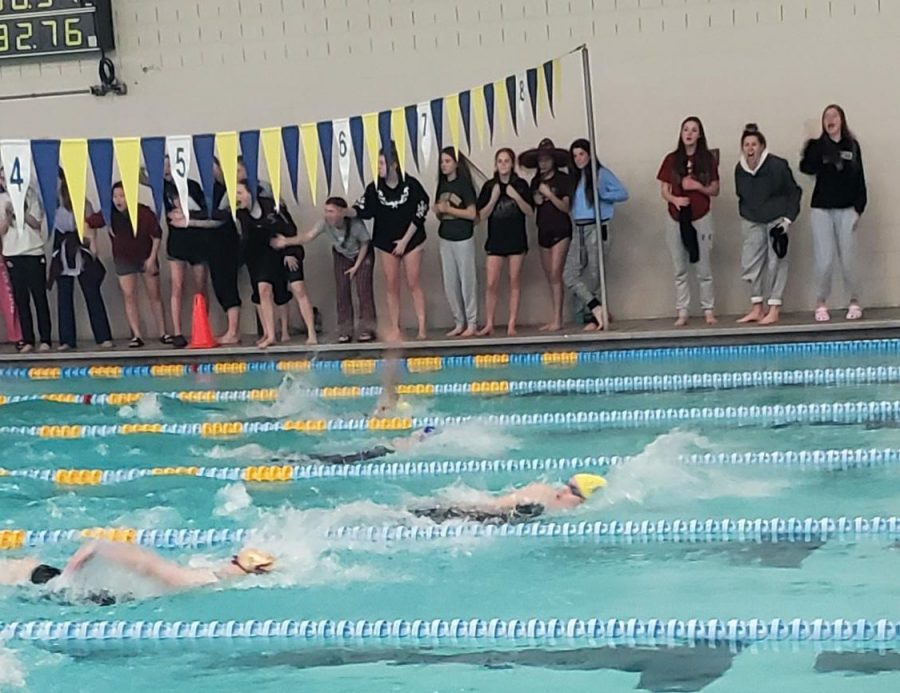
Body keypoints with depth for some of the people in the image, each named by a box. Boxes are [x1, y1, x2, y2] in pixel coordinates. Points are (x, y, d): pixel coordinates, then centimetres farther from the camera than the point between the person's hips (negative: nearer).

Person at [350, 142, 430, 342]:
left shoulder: (411, 185, -10)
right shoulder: (375, 188, -4)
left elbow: (419, 215, -8)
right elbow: (361, 210, -7)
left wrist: (405, 241, -9)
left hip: (411, 241, -2)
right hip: (386, 243, 2)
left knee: (414, 284, -2)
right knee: (392, 286, 4)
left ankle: (422, 328, 2)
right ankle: (395, 330, 9)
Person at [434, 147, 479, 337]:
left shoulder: (464, 184, -7)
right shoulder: (442, 184, 10)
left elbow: (472, 213, -13)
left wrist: (448, 209, -13)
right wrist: (438, 210, -5)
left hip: (463, 238, -6)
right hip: (445, 238, 6)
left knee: (467, 280, -1)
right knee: (450, 283, 7)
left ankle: (472, 323, 5)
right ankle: (459, 323, 15)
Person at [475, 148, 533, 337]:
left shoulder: (521, 185, 3)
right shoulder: (489, 186, 5)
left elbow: (530, 212, 0)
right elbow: (482, 215, 1)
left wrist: (517, 197, -14)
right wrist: (494, 198, -12)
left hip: (516, 240, 0)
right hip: (495, 240, 0)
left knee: (515, 282, 2)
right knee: (491, 284, -4)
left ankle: (512, 325, 5)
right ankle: (489, 325, 3)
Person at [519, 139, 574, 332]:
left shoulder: (563, 179, -5)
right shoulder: (536, 181, 10)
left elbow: (566, 207, -10)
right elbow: (531, 208, 16)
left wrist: (550, 195, -20)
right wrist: (536, 201, -4)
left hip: (560, 231, -6)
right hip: (543, 231, 6)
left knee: (555, 274, -13)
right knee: (550, 277, 7)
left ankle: (557, 319, -13)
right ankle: (555, 318, 10)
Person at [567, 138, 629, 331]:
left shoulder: (601, 173, 0)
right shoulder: (575, 178, 18)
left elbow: (622, 193, -7)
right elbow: (569, 203, 17)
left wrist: (599, 195, -10)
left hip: (596, 228, -6)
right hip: (578, 229, 6)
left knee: (592, 275, -3)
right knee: (570, 275, -7)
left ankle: (591, 316, 5)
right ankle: (596, 308, -5)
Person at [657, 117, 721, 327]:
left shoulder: (708, 159, 1)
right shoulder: (672, 159, 4)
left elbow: (715, 190, 4)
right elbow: (664, 190, 4)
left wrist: (698, 186, -15)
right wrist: (674, 199, -17)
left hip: (701, 218, -2)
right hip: (676, 219, 2)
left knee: (703, 268, 0)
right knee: (680, 270, 5)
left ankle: (709, 311, 7)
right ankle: (682, 313, 9)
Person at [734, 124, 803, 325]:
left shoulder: (777, 166, -17)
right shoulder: (740, 169, -3)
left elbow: (794, 192, -9)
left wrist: (788, 219, -14)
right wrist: (744, 216, 8)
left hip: (776, 219, -5)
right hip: (753, 222, 5)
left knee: (776, 263, -3)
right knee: (750, 263, 1)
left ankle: (774, 310, 1)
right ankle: (757, 309, 9)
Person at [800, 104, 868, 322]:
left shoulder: (852, 145, 4)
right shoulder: (817, 145, 1)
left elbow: (859, 179, 5)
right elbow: (806, 167, -17)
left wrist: (858, 208, -1)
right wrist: (810, 146, -28)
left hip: (846, 209, 1)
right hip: (822, 209, -1)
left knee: (847, 258, 1)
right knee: (824, 261, -3)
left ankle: (854, 302, 16)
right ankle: (821, 304, 9)